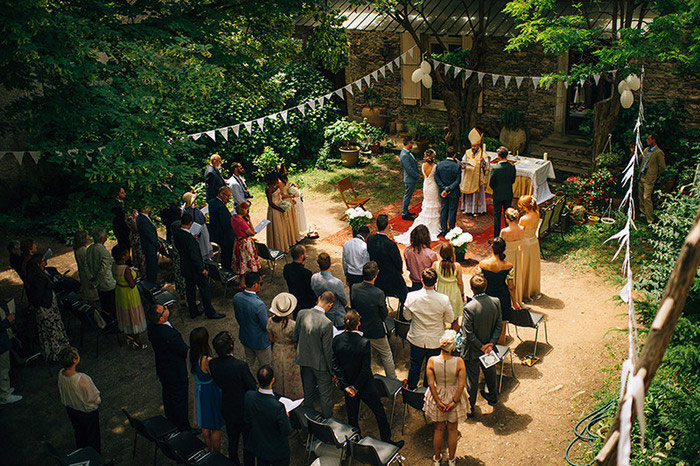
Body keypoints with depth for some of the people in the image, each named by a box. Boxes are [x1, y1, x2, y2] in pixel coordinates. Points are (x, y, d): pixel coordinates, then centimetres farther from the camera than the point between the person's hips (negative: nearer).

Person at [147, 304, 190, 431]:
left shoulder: (152, 326, -13)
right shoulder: (169, 335, -39)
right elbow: (185, 351, -27)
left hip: (162, 368, 8)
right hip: (176, 373, -8)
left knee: (168, 396, 28)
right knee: (179, 399, 13)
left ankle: (171, 422, 50)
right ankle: (183, 429, 32)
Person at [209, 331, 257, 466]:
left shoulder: (212, 364, -16)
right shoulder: (241, 366, -32)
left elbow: (219, 384, -1)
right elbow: (253, 388, -21)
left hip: (227, 409, 6)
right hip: (243, 409, -5)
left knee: (232, 439, 27)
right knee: (248, 441, 17)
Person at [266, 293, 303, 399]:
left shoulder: (271, 321, -21)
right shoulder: (293, 325, -34)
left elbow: (271, 339, -4)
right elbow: (298, 343, -20)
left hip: (277, 353, 4)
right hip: (290, 354, -4)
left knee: (279, 376, 27)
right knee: (292, 377, 21)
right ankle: (294, 399, 42)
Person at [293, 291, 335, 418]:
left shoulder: (301, 314, -13)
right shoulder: (326, 323, -28)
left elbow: (295, 337, 0)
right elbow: (328, 350, -20)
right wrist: (332, 370, -7)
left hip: (304, 360, 5)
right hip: (320, 363, -5)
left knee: (308, 391, 24)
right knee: (326, 394, 16)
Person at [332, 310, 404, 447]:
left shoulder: (337, 340, -13)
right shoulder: (364, 343, -25)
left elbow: (335, 366, -9)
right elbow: (365, 369, -22)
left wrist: (346, 386, -6)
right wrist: (356, 388, -10)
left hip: (348, 386, 4)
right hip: (365, 387, -4)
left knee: (352, 416, 20)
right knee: (380, 413, 17)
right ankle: (386, 441, 30)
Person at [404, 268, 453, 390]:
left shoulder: (411, 296, -22)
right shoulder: (444, 299, -24)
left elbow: (407, 316, -6)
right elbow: (450, 319, -9)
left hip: (417, 339, 1)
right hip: (436, 341, -1)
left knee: (414, 366, 24)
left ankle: (411, 389, 43)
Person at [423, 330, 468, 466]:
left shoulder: (432, 361, -22)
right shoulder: (459, 362, -23)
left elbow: (431, 384, -17)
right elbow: (462, 384, -19)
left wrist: (438, 401, -9)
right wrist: (454, 401, -11)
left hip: (437, 397, 1)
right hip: (454, 397, -1)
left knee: (439, 429, 22)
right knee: (452, 429, 21)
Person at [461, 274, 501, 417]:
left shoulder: (469, 308, -29)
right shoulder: (496, 302, -13)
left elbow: (468, 334, -24)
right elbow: (499, 326, -7)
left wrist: (481, 346, -12)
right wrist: (491, 343, -8)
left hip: (472, 351, -5)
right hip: (489, 346, 5)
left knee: (472, 377, 11)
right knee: (490, 372, 28)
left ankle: (469, 408, 26)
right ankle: (492, 396, 51)